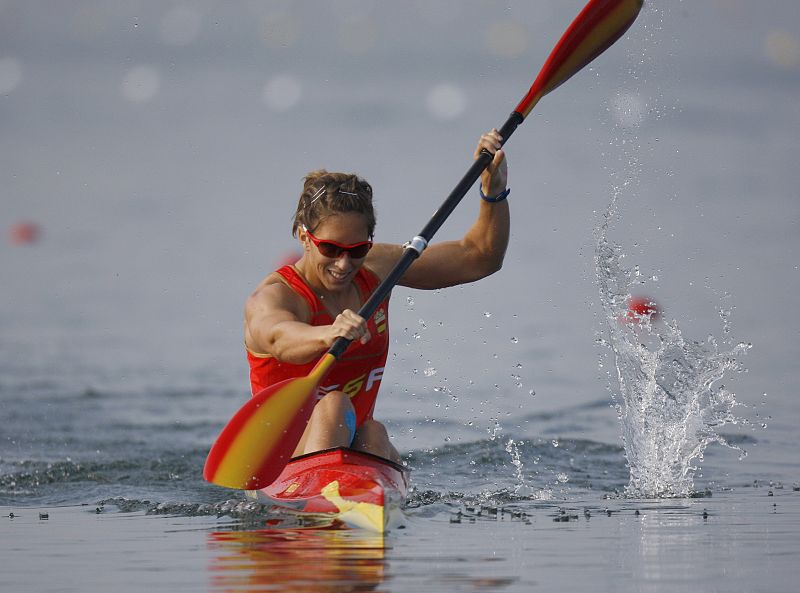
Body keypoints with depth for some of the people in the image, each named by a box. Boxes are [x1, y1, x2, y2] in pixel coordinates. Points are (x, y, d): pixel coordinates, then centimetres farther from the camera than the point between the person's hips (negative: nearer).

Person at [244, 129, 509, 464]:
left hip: (355, 449, 6)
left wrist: (493, 189, -10)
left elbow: (480, 258, 7)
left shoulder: (376, 268, 4)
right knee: (333, 406, -33)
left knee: (373, 435, -24)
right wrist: (329, 335, -63)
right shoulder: (271, 298, -15)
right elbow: (278, 336, -41)